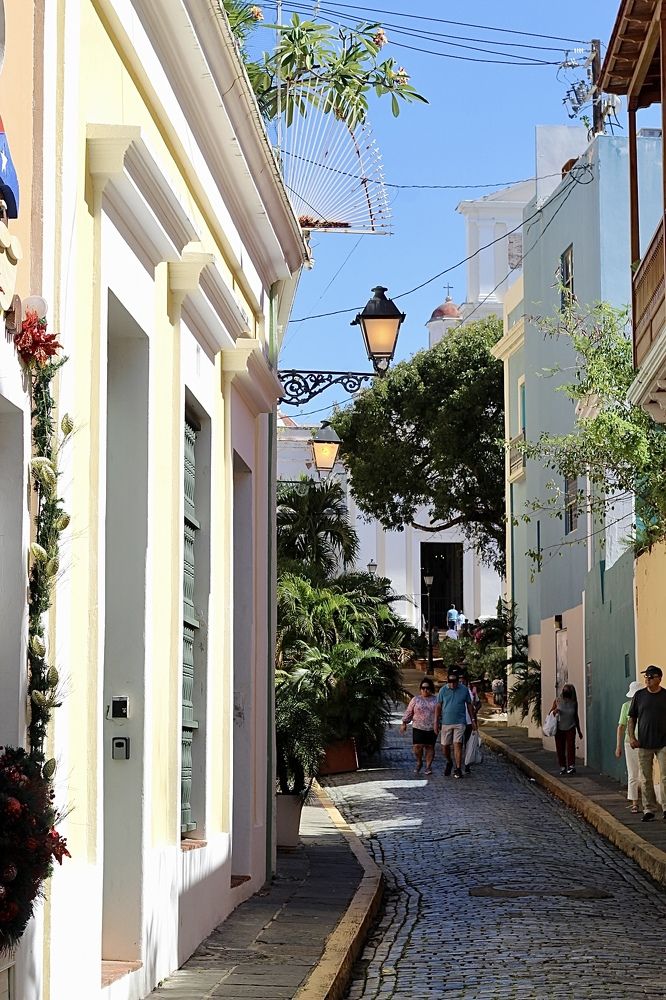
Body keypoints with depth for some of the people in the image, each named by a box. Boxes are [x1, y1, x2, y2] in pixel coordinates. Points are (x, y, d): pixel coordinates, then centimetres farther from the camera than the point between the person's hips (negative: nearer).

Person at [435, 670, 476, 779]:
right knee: (445, 746, 7)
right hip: (446, 723, 2)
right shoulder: (443, 690, 1)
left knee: (457, 745, -11)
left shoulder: (464, 690, 1)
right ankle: (449, 763, 34)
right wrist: (436, 722, 1)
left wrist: (473, 720, 9)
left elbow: (469, 705, 10)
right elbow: (438, 706, 4)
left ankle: (458, 769, -8)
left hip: (460, 723, -2)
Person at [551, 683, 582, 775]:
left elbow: (576, 716, 11)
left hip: (570, 728, -1)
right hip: (559, 729, 1)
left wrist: (579, 730, 15)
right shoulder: (557, 701, -2)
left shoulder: (574, 702, -1)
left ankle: (571, 766, -16)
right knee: (560, 748, 2)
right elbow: (551, 712, 9)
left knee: (571, 746, -15)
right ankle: (562, 767, 12)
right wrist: (554, 711, -17)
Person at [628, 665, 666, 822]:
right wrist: (632, 737, -1)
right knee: (646, 779, 5)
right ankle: (649, 810, 12)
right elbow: (631, 718, 10)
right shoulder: (639, 696, 6)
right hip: (643, 744, 2)